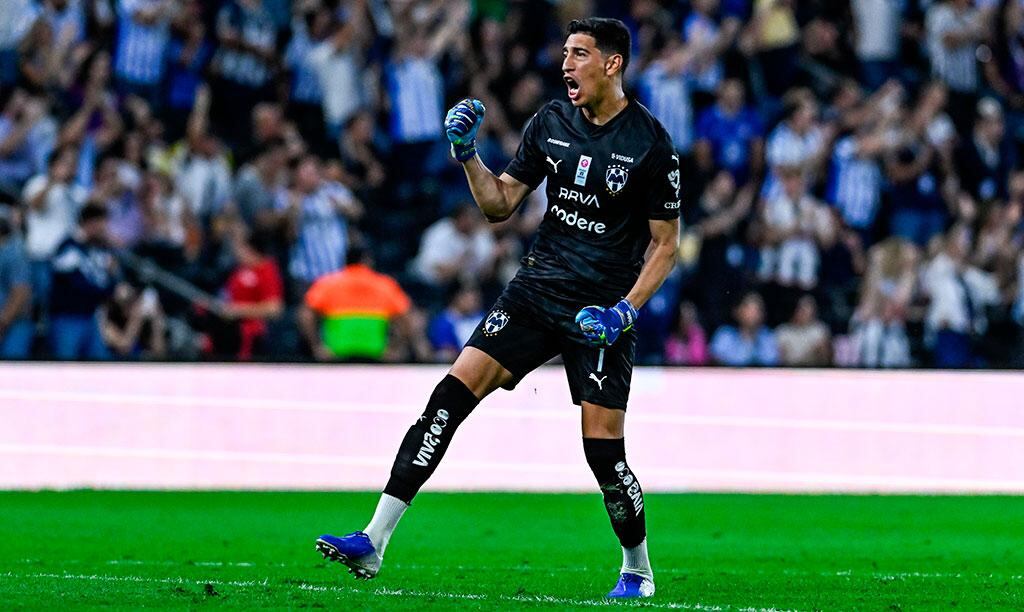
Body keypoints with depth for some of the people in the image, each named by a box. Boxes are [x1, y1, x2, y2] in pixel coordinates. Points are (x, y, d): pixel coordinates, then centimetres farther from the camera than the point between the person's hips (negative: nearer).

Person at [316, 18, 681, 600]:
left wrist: (626, 310, -15)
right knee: (453, 393, -11)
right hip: (537, 290, 4)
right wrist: (468, 155, -5)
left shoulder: (651, 144, -8)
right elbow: (500, 203, 12)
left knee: (604, 452, -7)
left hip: (602, 311, -4)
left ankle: (638, 571, 19)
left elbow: (665, 244, -3)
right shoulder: (551, 122, 6)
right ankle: (374, 542, -13)